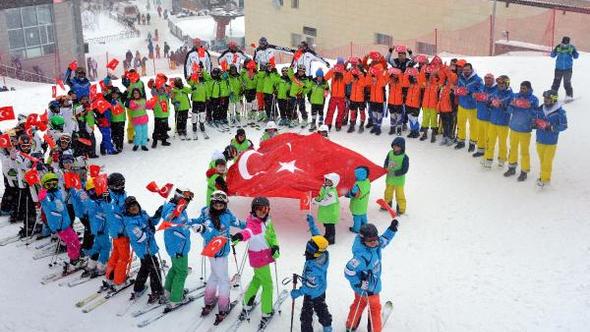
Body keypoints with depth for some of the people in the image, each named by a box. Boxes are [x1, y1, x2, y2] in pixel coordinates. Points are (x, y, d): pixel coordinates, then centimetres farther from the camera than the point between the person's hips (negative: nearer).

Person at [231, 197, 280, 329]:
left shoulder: (267, 220, -4)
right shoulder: (253, 222, -27)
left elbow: (272, 234, 7)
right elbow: (250, 230, -50)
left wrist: (275, 246, -13)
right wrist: (241, 235, -73)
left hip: (265, 255, 8)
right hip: (259, 257, -8)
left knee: (257, 278, 26)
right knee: (267, 284, 6)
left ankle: (248, 304, 45)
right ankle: (266, 312, 23)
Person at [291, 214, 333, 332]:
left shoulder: (312, 267, -42)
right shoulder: (324, 255, -22)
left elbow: (311, 286, -33)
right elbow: (318, 237, -6)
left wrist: (298, 292, -23)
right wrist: (312, 224, -1)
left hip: (312, 294, -8)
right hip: (322, 290, 8)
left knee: (306, 314, 12)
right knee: (321, 307, 30)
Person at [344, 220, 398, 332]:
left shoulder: (375, 245, -14)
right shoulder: (363, 256, -40)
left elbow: (383, 240, 10)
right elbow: (349, 271, -38)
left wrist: (392, 229, -2)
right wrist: (359, 283, -29)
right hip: (368, 288, -8)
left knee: (359, 304, 28)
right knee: (375, 308, 16)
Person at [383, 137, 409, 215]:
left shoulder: (404, 157, -20)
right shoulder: (390, 153, -5)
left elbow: (404, 170, -20)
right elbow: (386, 162, 8)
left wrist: (395, 173, -26)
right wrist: (386, 168, -12)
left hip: (399, 180, -5)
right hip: (389, 179, 5)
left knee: (399, 195, 8)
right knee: (388, 193, 23)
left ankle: (401, 209, 25)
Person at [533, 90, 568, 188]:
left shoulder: (560, 112, -14)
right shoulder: (539, 109, -1)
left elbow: (564, 126, -10)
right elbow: (534, 120, 13)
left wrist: (551, 127, -22)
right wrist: (535, 124, -11)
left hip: (551, 142, -4)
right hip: (540, 140, 4)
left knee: (547, 161, 4)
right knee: (542, 160, 17)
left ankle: (545, 179, 17)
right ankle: (543, 175, 33)